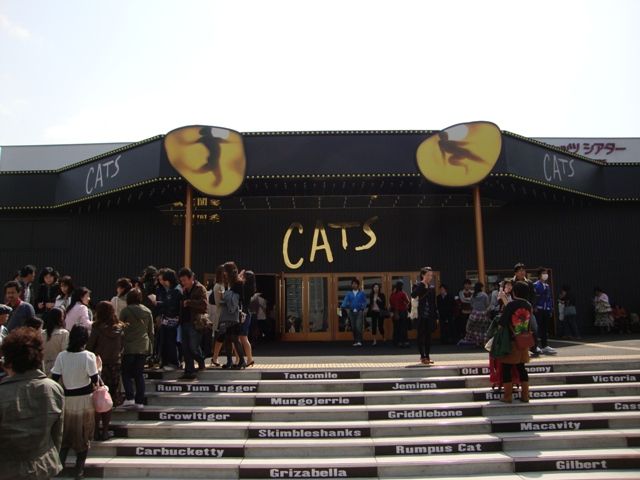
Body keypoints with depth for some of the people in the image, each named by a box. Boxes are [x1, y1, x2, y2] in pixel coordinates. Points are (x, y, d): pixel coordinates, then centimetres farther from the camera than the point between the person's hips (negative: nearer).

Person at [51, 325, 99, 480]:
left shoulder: (61, 356, -8)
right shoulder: (88, 356, -17)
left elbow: (54, 379, -7)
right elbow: (94, 380, -14)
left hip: (67, 398, 2)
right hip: (84, 399, -2)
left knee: (66, 432, 21)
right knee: (83, 433, 12)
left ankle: (59, 463, 23)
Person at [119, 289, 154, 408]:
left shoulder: (126, 311, -6)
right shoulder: (147, 311, 5)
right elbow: (151, 331, 9)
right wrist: (150, 345, 17)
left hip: (129, 347, -3)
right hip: (143, 347, 3)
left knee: (126, 373, 9)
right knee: (139, 374, 8)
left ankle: (129, 398, -3)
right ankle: (139, 401, 8)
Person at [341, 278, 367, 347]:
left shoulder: (362, 293, 4)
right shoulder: (349, 293, 8)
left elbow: (365, 302, 4)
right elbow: (345, 301, -2)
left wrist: (362, 309, -9)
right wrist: (342, 307, -18)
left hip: (359, 312, -2)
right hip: (351, 312, 2)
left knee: (358, 327, -14)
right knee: (354, 328, 6)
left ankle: (359, 341, -13)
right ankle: (355, 341, 15)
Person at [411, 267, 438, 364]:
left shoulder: (432, 288, 11)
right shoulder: (418, 285, -4)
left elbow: (434, 303, 15)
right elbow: (413, 295, -26)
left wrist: (436, 317, 12)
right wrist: (422, 284, -23)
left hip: (430, 316, 5)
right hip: (421, 315, -5)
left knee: (428, 336, 9)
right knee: (421, 336, -1)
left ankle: (427, 356, 15)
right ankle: (422, 357, 4)